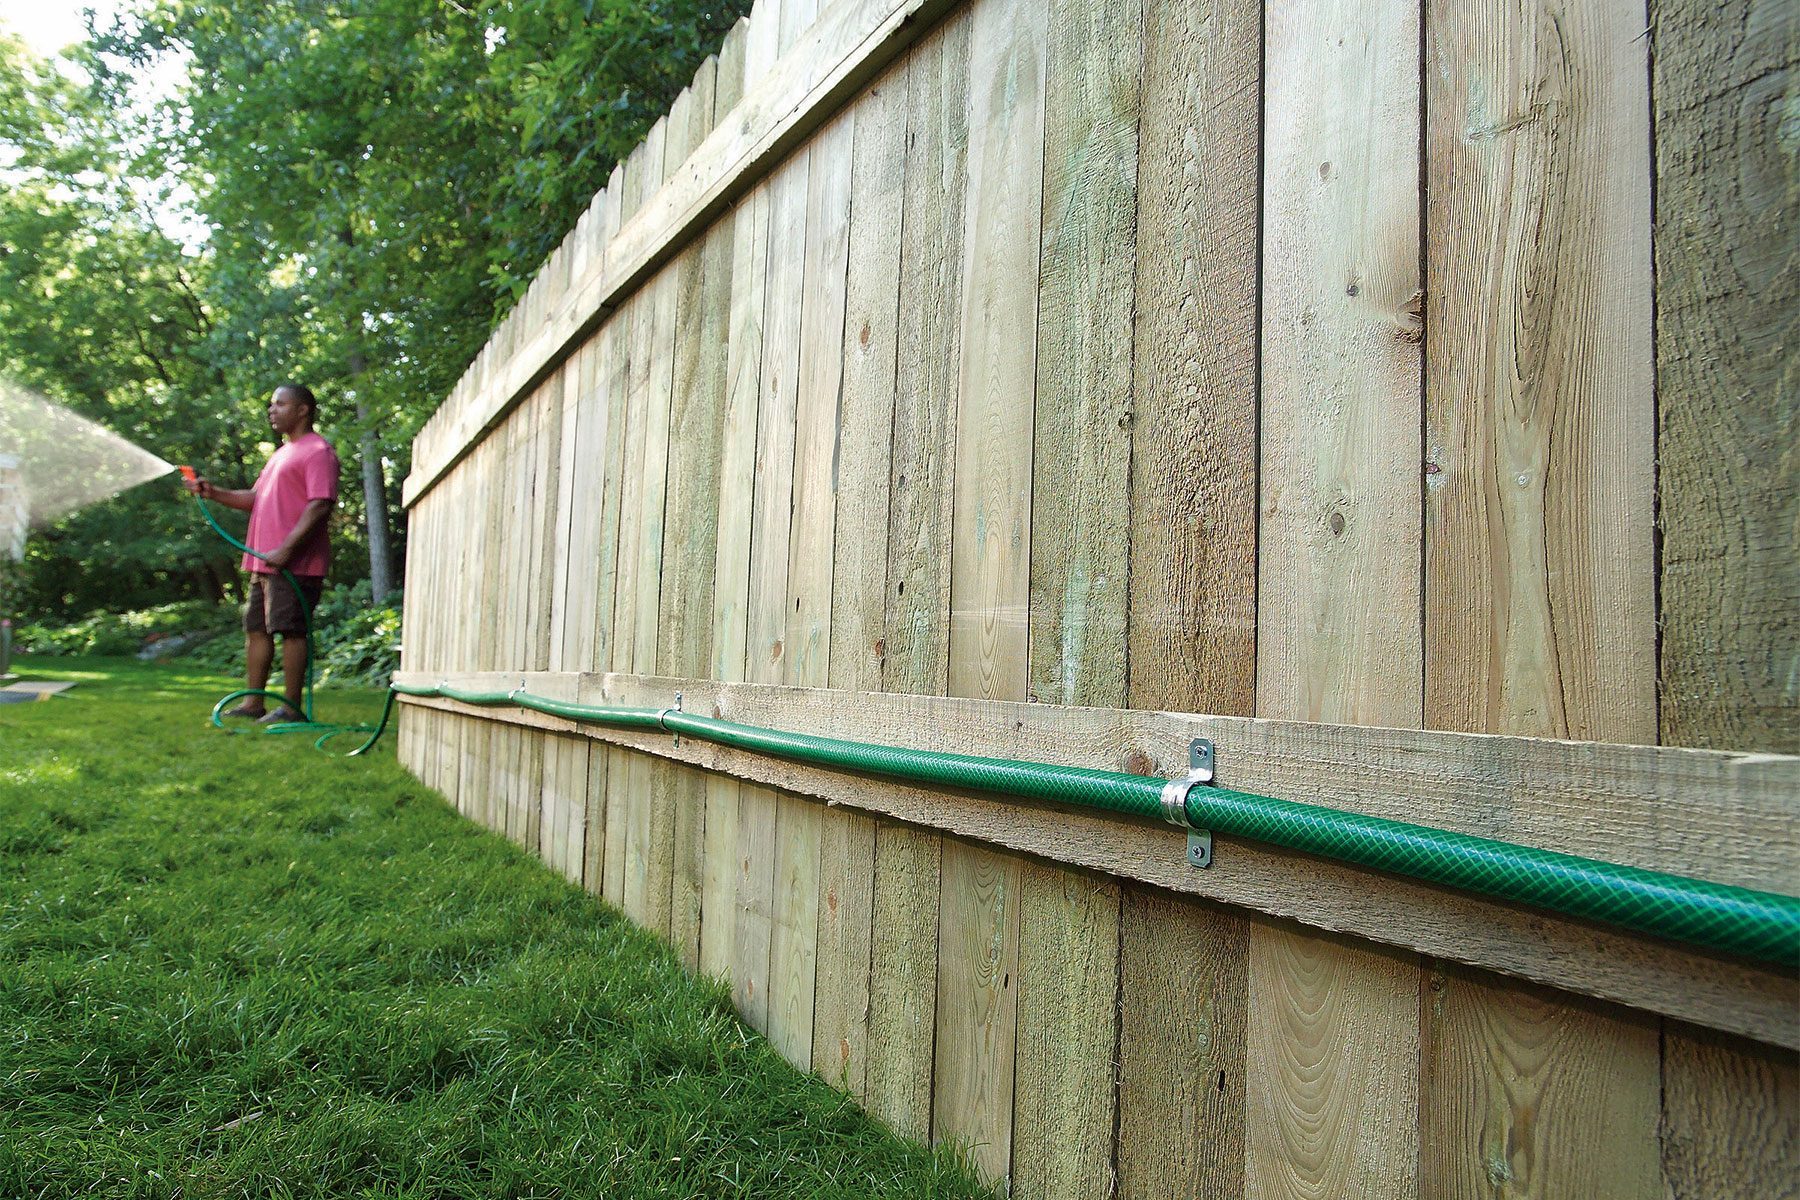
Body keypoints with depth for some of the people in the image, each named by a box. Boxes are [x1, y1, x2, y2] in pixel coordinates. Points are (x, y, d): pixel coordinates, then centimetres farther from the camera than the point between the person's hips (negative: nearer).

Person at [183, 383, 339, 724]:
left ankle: (291, 707, -3)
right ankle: (253, 703, 18)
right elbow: (256, 499, 28)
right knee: (256, 629, 11)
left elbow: (321, 505, -19)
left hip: (295, 564, -10)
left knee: (290, 630, -8)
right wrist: (213, 492, 12)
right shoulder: (281, 454, 25)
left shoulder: (317, 451, -8)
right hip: (264, 561, 10)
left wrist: (287, 548, -24)